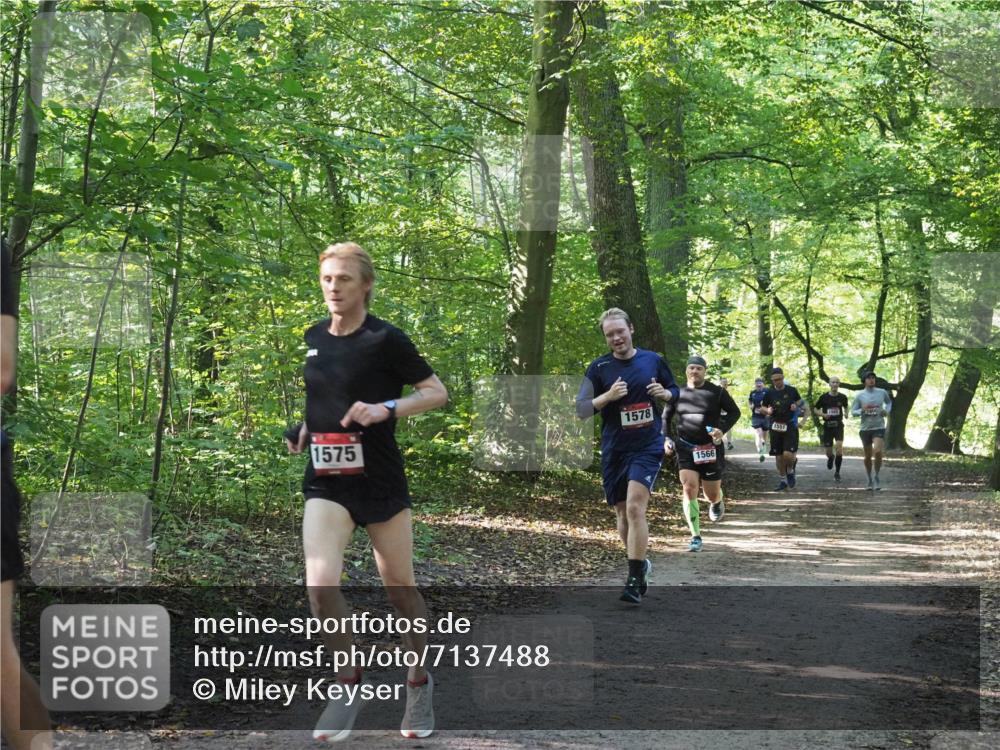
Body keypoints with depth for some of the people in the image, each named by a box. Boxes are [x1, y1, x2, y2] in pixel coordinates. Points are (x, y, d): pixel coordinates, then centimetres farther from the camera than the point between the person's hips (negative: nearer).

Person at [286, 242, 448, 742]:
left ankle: (419, 682, 29)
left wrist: (386, 409, -21)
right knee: (320, 584, -16)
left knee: (400, 586, 7)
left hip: (380, 481, -3)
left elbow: (437, 392, -7)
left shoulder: (385, 339, -10)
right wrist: (305, 429, 7)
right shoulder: (314, 337, 7)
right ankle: (349, 683, 3)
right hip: (326, 482, 3)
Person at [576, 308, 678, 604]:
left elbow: (675, 391, 17)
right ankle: (641, 564, 34)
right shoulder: (599, 368, 0)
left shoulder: (653, 360, 3)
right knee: (622, 514, 10)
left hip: (648, 447, -2)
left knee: (635, 508, -19)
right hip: (614, 450, 2)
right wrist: (608, 396, -18)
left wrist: (664, 393, -7)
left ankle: (635, 580, -17)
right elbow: (581, 409, -2)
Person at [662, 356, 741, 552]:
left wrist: (723, 430, -12)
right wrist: (666, 438, 4)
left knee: (712, 494, 7)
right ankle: (696, 536, -9)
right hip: (685, 448, 1)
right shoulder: (678, 394, 3)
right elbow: (666, 417, 17)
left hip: (711, 448, -1)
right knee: (689, 488, -15)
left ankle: (717, 502, 49)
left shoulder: (717, 392, -3)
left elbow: (734, 412, 4)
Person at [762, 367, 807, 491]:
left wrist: (796, 406, -11)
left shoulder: (792, 390, -2)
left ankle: (790, 471, 15)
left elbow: (800, 402, 11)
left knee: (788, 454, -16)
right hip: (776, 426, 2)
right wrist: (768, 411, -12)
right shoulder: (769, 393, 1)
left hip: (790, 426, -2)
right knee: (778, 456, 7)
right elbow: (763, 408, 11)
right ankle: (782, 481, 22)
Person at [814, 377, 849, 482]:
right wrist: (823, 414, -13)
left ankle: (837, 473, -8)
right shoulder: (824, 397, -4)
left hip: (838, 425, 0)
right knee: (829, 452, 5)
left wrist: (846, 413, 0)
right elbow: (815, 409, 6)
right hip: (827, 426, 0)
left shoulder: (842, 397, 0)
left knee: (839, 446, -20)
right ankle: (830, 458, 46)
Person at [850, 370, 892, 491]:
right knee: (868, 456, 8)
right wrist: (862, 410, -19)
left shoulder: (882, 392, 2)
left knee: (877, 452, -20)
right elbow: (853, 411, 1)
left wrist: (886, 410, 2)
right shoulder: (860, 395, -2)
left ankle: (876, 477, 0)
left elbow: (889, 402, 22)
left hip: (879, 427, -1)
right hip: (865, 428, 1)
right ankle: (870, 480, 26)